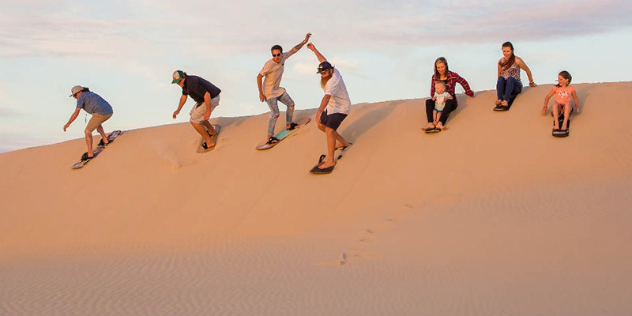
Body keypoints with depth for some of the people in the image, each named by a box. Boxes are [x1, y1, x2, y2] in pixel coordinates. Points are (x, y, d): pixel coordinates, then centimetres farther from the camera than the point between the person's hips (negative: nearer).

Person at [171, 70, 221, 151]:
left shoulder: (192, 83, -29)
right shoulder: (184, 82, 4)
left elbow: (207, 95, -31)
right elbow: (184, 96, 21)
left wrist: (208, 111, -26)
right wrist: (178, 110, 28)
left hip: (211, 99, -10)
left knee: (194, 121, -6)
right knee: (193, 114, 27)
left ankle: (209, 142, 3)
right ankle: (212, 131, 41)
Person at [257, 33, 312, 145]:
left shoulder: (283, 57, -9)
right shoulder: (269, 64, -29)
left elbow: (294, 50, 5)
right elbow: (259, 77, -23)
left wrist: (304, 41, -2)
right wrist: (261, 93, -21)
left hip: (278, 90, 8)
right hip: (269, 92, -8)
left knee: (291, 104, 19)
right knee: (275, 114, -15)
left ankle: (288, 124, 39)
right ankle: (270, 137, -7)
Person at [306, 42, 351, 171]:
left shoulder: (334, 81, -32)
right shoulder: (332, 71, -5)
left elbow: (327, 97, -46)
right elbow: (324, 61, 18)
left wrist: (319, 111, -58)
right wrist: (314, 50, 29)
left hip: (341, 109, -11)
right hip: (332, 107, 11)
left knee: (329, 130, -23)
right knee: (321, 126, 20)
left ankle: (330, 161, -21)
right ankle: (343, 142, 37)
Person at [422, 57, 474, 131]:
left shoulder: (453, 76, -7)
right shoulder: (434, 77, 1)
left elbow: (464, 82, 9)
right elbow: (432, 92, 10)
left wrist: (469, 92, 21)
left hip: (451, 101, -3)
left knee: (449, 102, -38)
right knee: (428, 101, -26)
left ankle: (440, 123, -56)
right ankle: (430, 123, -48)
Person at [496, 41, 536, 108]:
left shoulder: (517, 60, -5)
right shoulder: (500, 62, 6)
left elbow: (527, 70, 8)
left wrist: (531, 82, 19)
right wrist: (497, 89, 12)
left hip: (515, 87, -3)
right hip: (504, 88, 3)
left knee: (510, 78, -34)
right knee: (501, 78, -29)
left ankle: (506, 100, -56)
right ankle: (499, 99, -50)